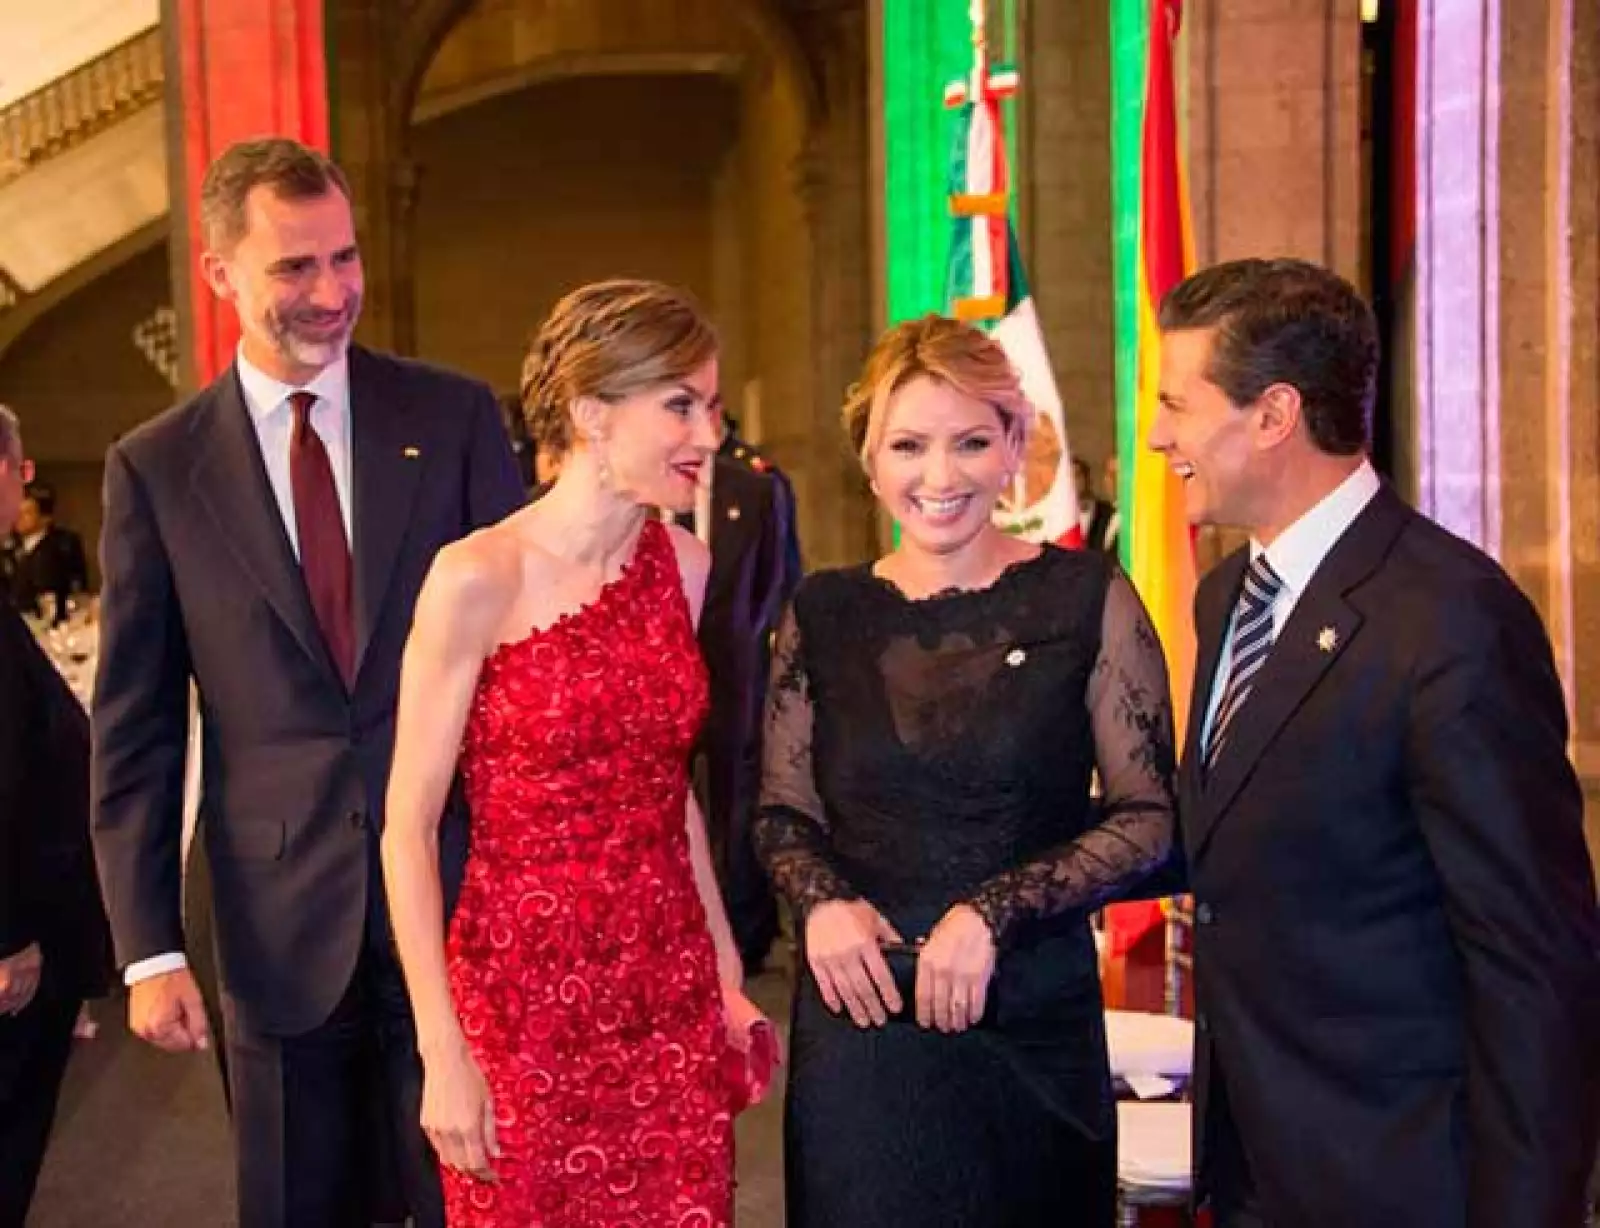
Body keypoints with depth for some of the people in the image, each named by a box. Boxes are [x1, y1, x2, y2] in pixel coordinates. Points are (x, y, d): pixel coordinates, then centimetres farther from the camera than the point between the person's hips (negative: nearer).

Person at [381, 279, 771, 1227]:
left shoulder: (685, 564, 3)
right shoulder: (479, 578, -14)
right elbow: (409, 830, -12)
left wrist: (727, 973, 11)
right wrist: (442, 1055, -14)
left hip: (674, 993, 5)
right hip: (525, 996, -5)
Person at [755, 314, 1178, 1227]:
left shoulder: (1089, 598, -4)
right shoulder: (825, 614, 3)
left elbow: (1151, 816, -4)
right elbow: (784, 813, 11)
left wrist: (996, 910, -14)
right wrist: (821, 903, -9)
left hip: (1031, 1023, -1)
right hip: (859, 1024, 2)